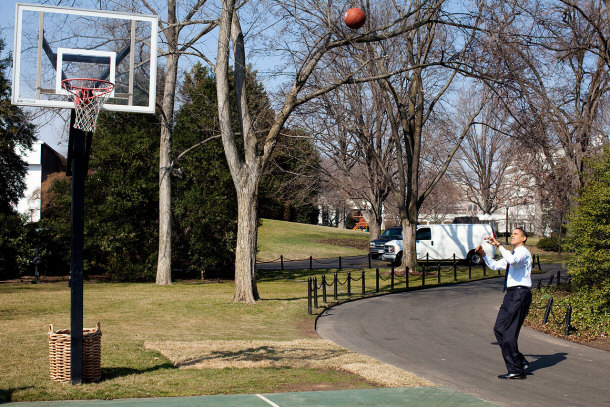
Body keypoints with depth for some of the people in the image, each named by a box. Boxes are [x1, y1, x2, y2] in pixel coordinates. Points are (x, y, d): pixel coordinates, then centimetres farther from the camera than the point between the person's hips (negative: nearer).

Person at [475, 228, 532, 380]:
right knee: (499, 329, 9)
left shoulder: (523, 252, -6)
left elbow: (512, 260, -29)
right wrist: (483, 254, 16)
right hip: (512, 295, 10)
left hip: (519, 294, -10)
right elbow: (495, 265, 30)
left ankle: (516, 370, -4)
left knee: (506, 331, -10)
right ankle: (520, 361, 17)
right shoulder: (512, 254, 25)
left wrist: (498, 245, -28)